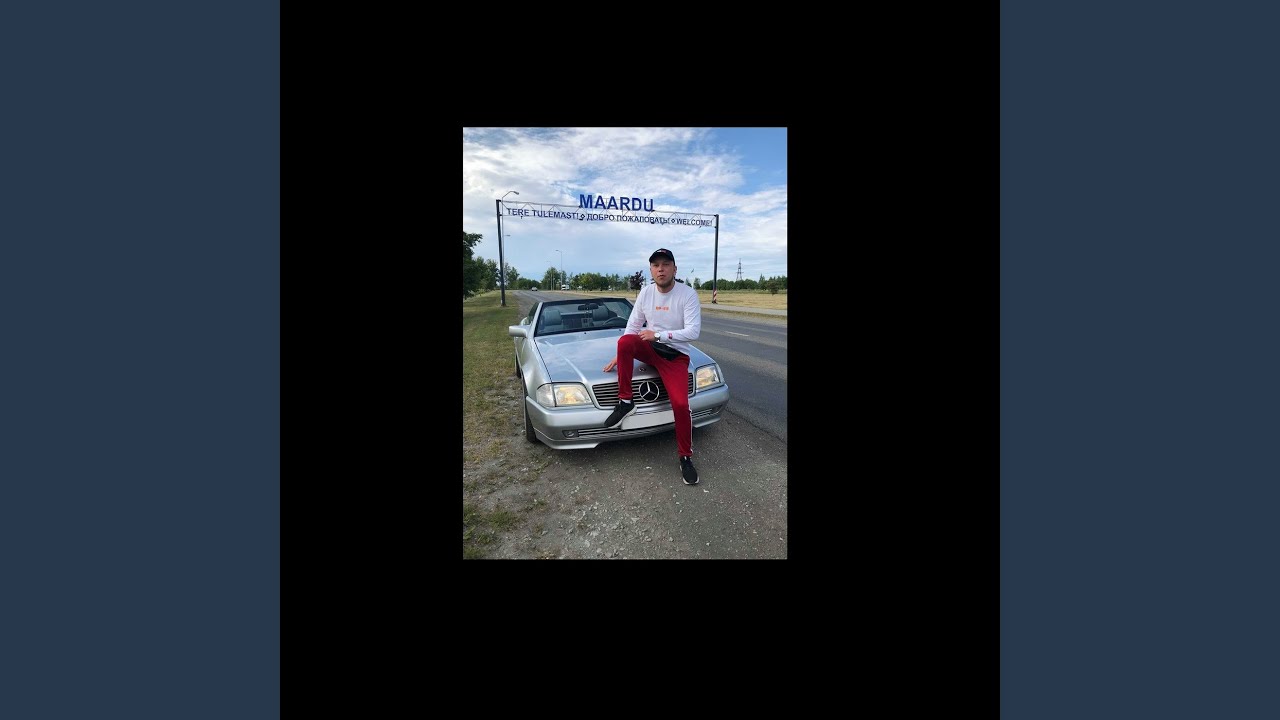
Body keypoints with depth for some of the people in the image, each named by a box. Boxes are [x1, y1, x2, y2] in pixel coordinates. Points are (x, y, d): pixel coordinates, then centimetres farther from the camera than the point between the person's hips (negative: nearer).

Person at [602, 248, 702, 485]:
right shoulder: (646, 292, 1)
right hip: (650, 349, 3)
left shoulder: (688, 294, -13)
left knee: (680, 404, -21)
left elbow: (693, 331, -20)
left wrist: (658, 335, -22)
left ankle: (686, 458, 1)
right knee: (625, 341, -31)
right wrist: (620, 356, 4)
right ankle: (625, 402, -17)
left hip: (676, 356, -3)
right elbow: (633, 325, 7)